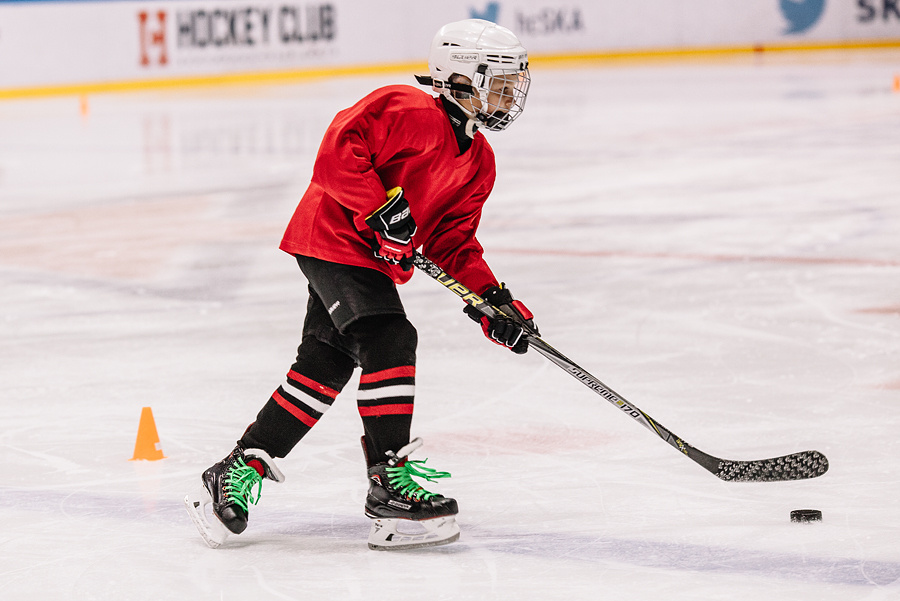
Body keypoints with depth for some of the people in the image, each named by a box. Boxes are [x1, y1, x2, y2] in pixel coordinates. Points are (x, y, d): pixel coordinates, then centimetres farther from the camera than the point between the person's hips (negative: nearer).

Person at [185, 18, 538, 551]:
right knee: (389, 341, -21)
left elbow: (453, 242, 11)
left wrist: (493, 299, -1)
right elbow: (340, 147, -23)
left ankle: (239, 472, 16)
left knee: (324, 369, 8)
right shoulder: (407, 110, -16)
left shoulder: (478, 161, 11)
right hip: (334, 237, -10)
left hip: (375, 262, 10)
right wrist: (380, 205, -29)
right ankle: (391, 483, -19)